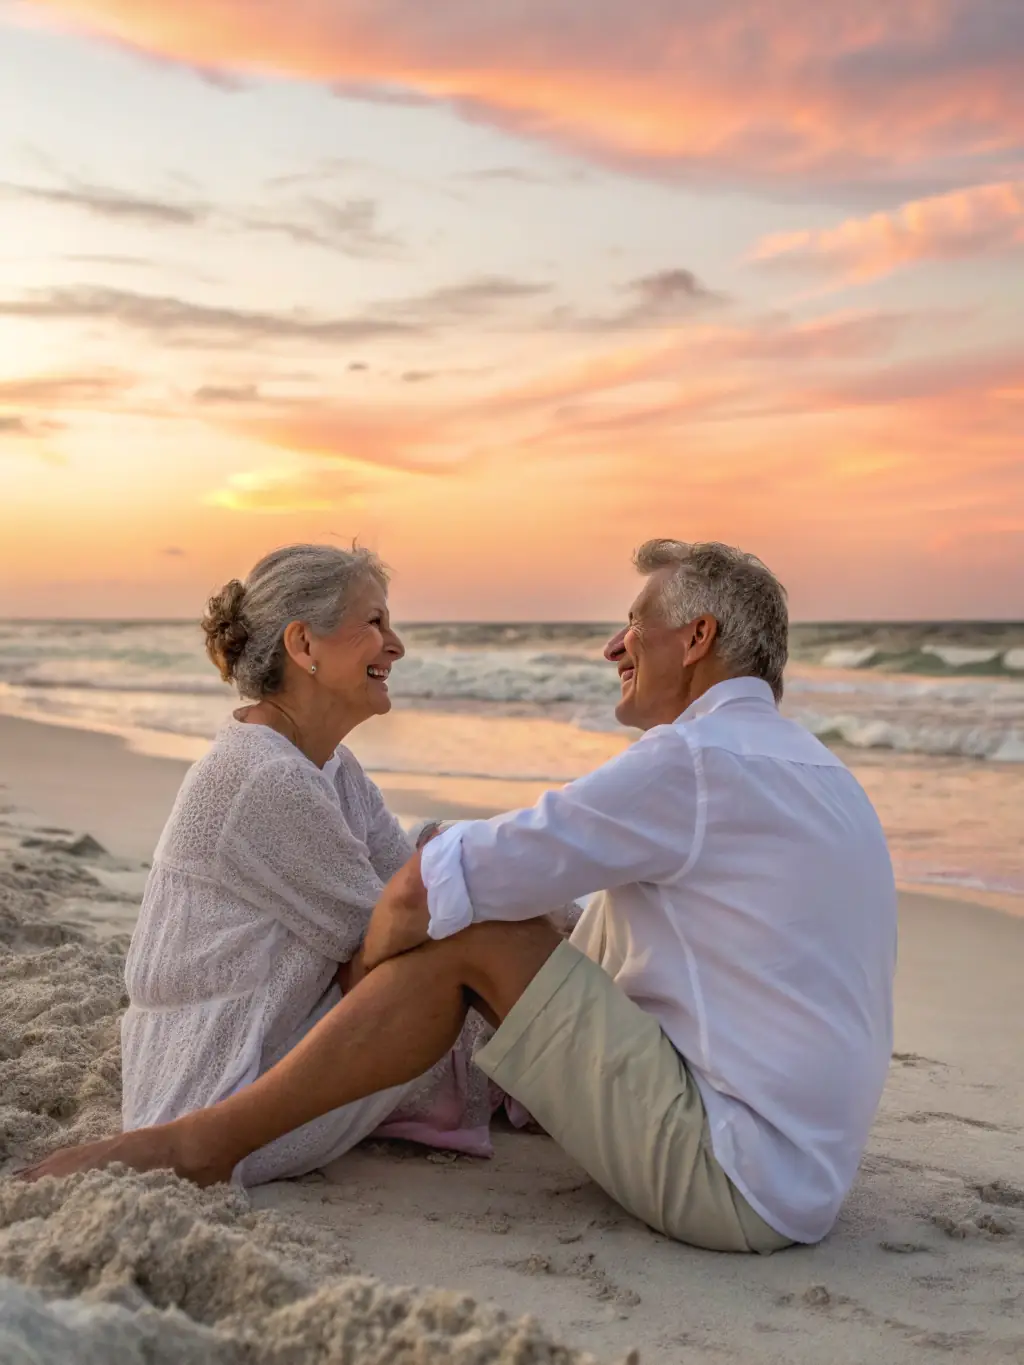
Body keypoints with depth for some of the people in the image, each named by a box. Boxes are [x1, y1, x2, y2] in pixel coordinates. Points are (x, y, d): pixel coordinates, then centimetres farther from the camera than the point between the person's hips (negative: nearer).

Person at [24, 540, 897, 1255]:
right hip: (794, 1176, 10)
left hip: (729, 1181, -10)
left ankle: (204, 1142, -3)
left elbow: (418, 892, -17)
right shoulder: (796, 763, 16)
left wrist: (366, 984, 4)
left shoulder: (696, 761, -16)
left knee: (474, 932, -12)